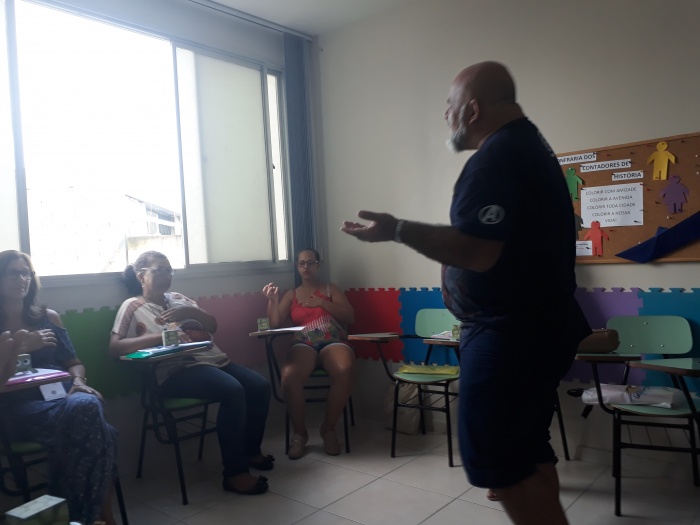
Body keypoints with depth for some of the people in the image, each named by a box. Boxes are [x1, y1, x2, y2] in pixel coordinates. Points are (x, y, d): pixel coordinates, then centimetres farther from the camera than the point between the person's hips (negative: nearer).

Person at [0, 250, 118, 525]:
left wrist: (78, 383, -2)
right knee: (84, 412, -35)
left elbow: (73, 362, 19)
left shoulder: (48, 317, 20)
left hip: (61, 395, 3)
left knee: (86, 405, -35)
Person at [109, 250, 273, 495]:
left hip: (212, 358, 7)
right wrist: (159, 336, -19)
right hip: (176, 370, -7)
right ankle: (235, 473, -21)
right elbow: (115, 348, -8)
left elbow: (212, 326, 18)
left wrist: (191, 312, -3)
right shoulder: (132, 306, 6)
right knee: (232, 391, -31)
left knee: (260, 386, -13)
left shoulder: (179, 299, 23)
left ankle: (251, 450, 10)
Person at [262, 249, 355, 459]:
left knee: (344, 370, -37)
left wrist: (322, 303, -3)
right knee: (290, 375, -36)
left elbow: (349, 317, 7)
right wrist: (272, 300, -4)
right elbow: (274, 323, 11)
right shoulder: (290, 295, 22)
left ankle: (328, 428, -15)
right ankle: (299, 432, -13)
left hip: (333, 342, 0)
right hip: (303, 345, 0)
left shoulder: (331, 289, 20)